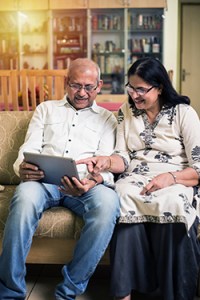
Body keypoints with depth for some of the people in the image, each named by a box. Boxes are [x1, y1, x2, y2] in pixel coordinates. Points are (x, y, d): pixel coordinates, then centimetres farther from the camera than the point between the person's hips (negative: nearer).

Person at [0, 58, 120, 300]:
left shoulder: (107, 118, 20)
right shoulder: (46, 109, 24)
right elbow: (28, 150, 13)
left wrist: (95, 181, -20)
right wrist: (23, 169, -13)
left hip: (86, 185, 0)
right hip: (43, 180, 1)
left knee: (108, 202, -35)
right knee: (25, 198, -36)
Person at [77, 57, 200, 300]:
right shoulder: (126, 111, 13)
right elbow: (123, 158, 7)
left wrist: (170, 178, -19)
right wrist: (107, 161, -15)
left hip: (176, 182, -2)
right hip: (135, 178, 2)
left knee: (171, 202, -37)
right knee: (124, 195, -33)